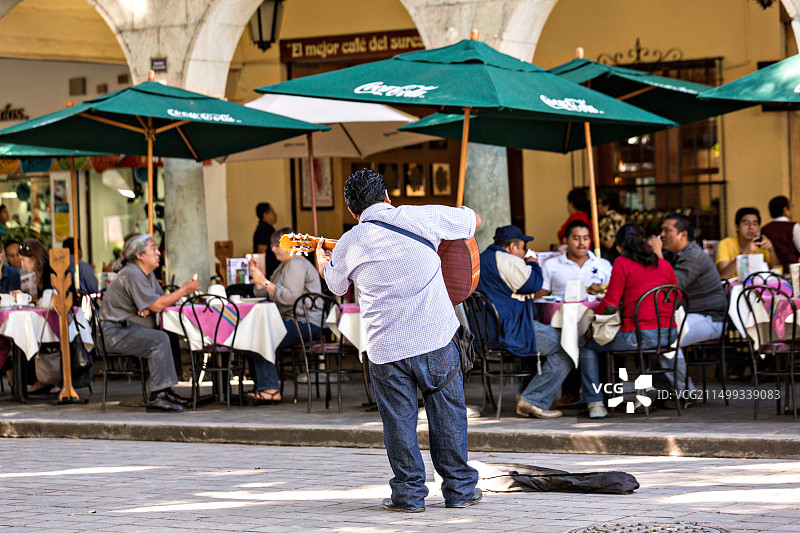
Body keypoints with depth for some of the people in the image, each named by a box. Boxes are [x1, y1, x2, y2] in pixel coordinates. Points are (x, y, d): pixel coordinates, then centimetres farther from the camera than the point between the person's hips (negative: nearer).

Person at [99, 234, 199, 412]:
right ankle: (157, 397, -29)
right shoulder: (132, 275, -17)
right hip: (115, 333, -10)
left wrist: (150, 308, -13)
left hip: (129, 329, 10)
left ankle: (166, 391, 0)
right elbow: (157, 305, -20)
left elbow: (162, 299, 11)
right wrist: (184, 290, -14)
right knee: (159, 340, -26)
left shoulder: (148, 275, 17)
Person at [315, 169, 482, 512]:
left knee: (399, 422, 10)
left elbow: (334, 284, 25)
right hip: (436, 340, 0)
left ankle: (409, 494, 12)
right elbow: (473, 220, 17)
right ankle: (460, 489, 18)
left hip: (385, 348, 0)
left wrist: (321, 258, 47)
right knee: (447, 415, 11)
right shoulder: (422, 217, 0)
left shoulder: (349, 244, 3)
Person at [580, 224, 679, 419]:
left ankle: (595, 402, 6)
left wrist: (597, 311, 11)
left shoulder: (622, 264, -5)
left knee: (587, 346, 14)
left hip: (638, 336, -6)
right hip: (667, 335, 6)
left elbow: (610, 304, -10)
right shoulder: (664, 264, 10)